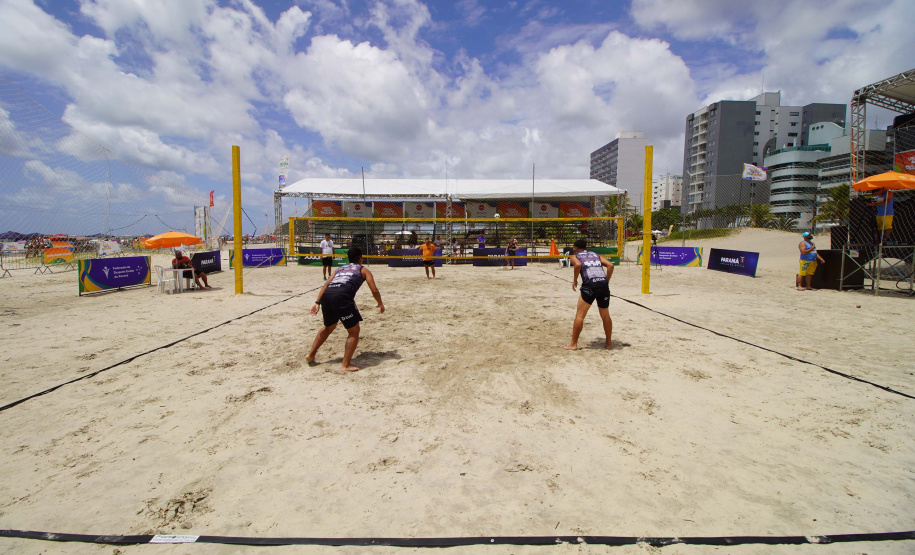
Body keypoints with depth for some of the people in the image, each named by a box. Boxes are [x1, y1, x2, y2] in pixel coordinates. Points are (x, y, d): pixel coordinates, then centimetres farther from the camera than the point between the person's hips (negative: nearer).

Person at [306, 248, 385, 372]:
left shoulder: (340, 268, 33)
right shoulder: (363, 269, 20)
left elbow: (326, 284, 19)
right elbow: (374, 290, 11)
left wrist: (317, 302, 13)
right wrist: (380, 304, 27)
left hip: (326, 296, 6)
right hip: (342, 297, -6)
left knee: (328, 327, 31)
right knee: (354, 332, 8)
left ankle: (311, 355, 37)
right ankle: (345, 364, 2)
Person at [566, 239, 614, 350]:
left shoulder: (574, 256, 16)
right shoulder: (596, 255, 28)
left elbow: (578, 264, -8)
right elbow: (610, 265, 13)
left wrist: (575, 280, 2)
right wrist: (606, 282, 15)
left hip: (590, 285, -4)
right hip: (603, 284, 4)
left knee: (579, 315, 4)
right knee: (606, 316, 19)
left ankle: (573, 344, 6)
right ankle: (608, 343, 27)